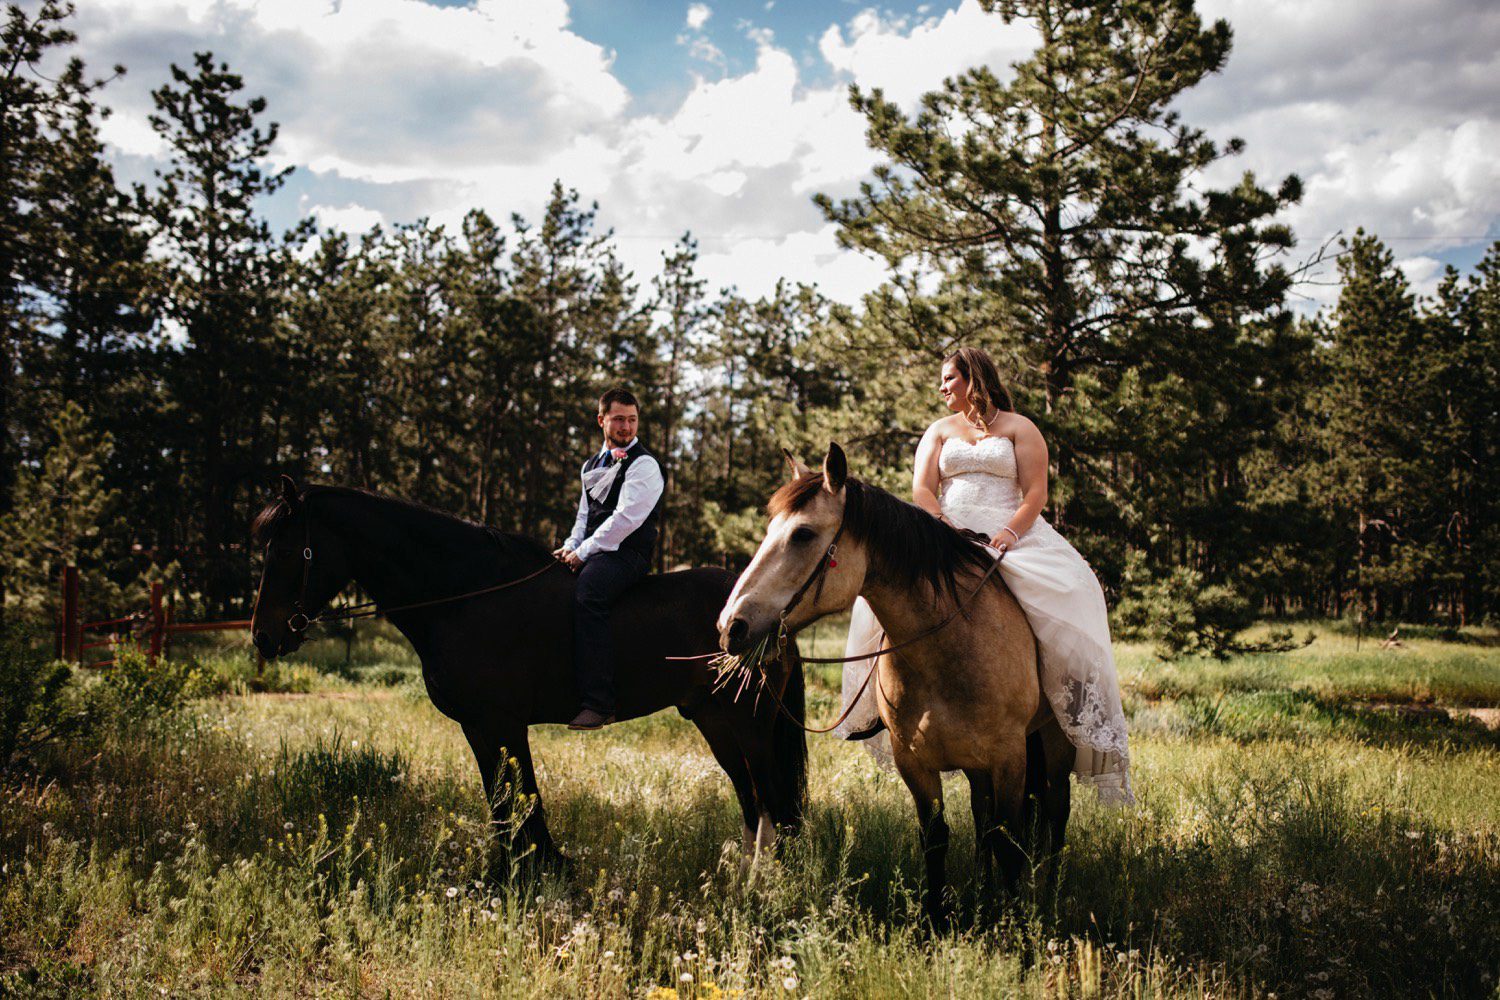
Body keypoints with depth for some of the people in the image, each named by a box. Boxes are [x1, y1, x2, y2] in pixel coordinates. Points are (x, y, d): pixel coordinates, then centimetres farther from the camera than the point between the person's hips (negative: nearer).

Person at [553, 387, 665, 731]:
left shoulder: (643, 465, -4)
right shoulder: (592, 465, 23)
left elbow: (625, 518, -14)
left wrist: (584, 551, -14)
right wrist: (570, 547, 7)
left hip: (627, 554, -9)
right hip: (590, 554, 9)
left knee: (586, 596, -34)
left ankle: (597, 704, -37)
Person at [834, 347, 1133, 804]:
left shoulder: (1019, 428, 11)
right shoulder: (939, 431, 20)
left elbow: (1035, 494, 0)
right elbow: (922, 490, 6)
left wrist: (1007, 536, -18)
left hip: (1011, 537, -2)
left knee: (1068, 594, -29)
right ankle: (875, 706, -16)